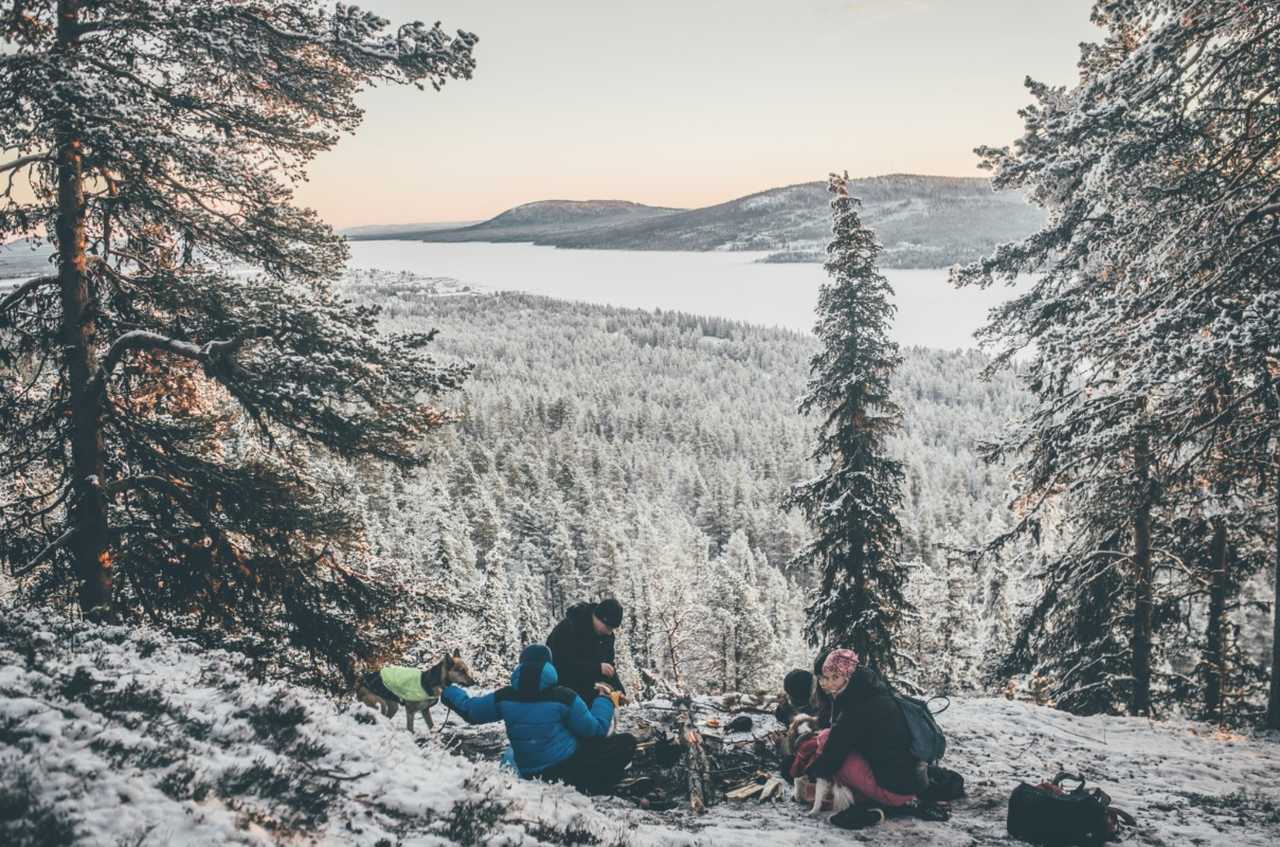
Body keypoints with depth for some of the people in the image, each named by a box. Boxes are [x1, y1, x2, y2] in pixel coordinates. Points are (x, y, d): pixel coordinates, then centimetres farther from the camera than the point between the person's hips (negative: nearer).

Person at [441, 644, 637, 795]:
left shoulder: (505, 697, -2)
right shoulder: (563, 697, -12)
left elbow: (469, 710, 12)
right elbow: (595, 729, -4)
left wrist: (447, 690, 30)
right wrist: (607, 702, 13)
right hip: (568, 768, -6)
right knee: (627, 742, 0)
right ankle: (588, 788, -8)